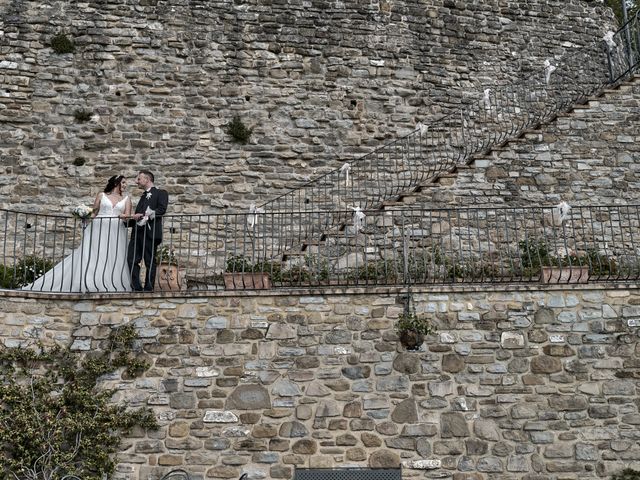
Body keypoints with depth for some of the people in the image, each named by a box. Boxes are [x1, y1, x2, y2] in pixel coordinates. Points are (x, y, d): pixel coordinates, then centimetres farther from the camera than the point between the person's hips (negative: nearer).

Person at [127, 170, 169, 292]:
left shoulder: (161, 193, 4)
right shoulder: (143, 196, 27)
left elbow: (161, 209, -13)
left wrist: (143, 216, -18)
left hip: (150, 232, -7)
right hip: (137, 232, 7)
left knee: (150, 262, -2)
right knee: (131, 261, 0)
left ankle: (148, 289, 3)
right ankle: (137, 288, 5)